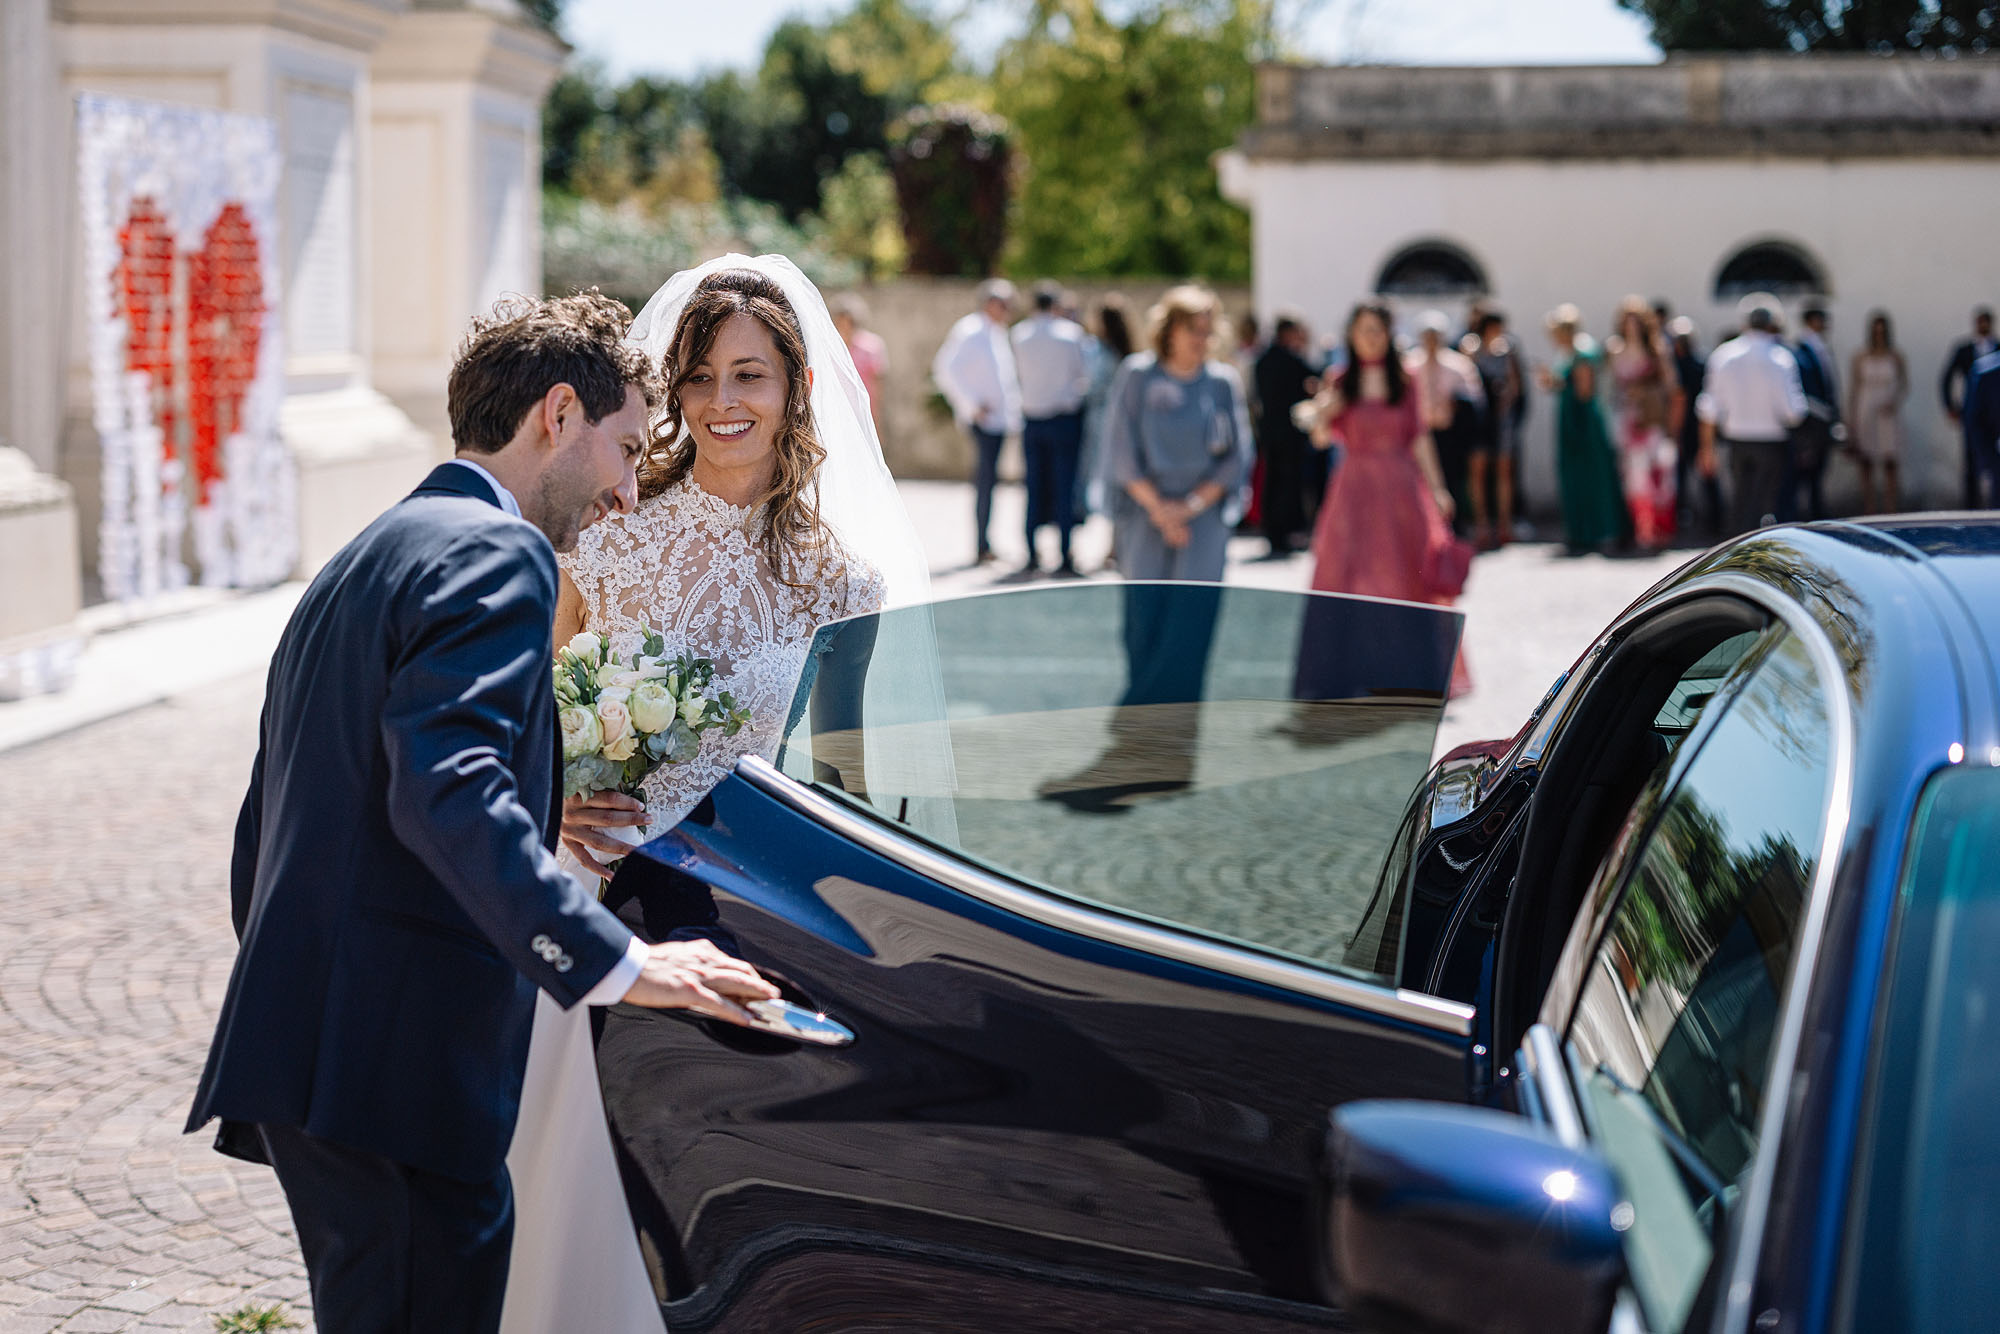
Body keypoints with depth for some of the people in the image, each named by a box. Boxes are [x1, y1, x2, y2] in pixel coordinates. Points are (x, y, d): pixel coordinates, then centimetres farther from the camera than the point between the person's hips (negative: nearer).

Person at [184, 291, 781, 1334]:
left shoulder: (366, 558, 24)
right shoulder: (495, 554, -8)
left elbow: (266, 823, 26)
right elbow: (450, 790, -24)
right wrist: (614, 962, -28)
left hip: (303, 1044, 10)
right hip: (398, 1063, -10)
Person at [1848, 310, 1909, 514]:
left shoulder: (1896, 357, 3)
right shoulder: (1861, 358, 3)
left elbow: (1904, 387, 6)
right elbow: (1853, 390, 5)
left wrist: (1895, 402, -15)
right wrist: (1850, 423, 2)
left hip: (1889, 414, -1)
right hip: (1866, 415, 1)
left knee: (1890, 466, -7)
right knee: (1866, 467, 1)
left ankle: (1891, 512, -5)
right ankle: (1869, 513, 5)